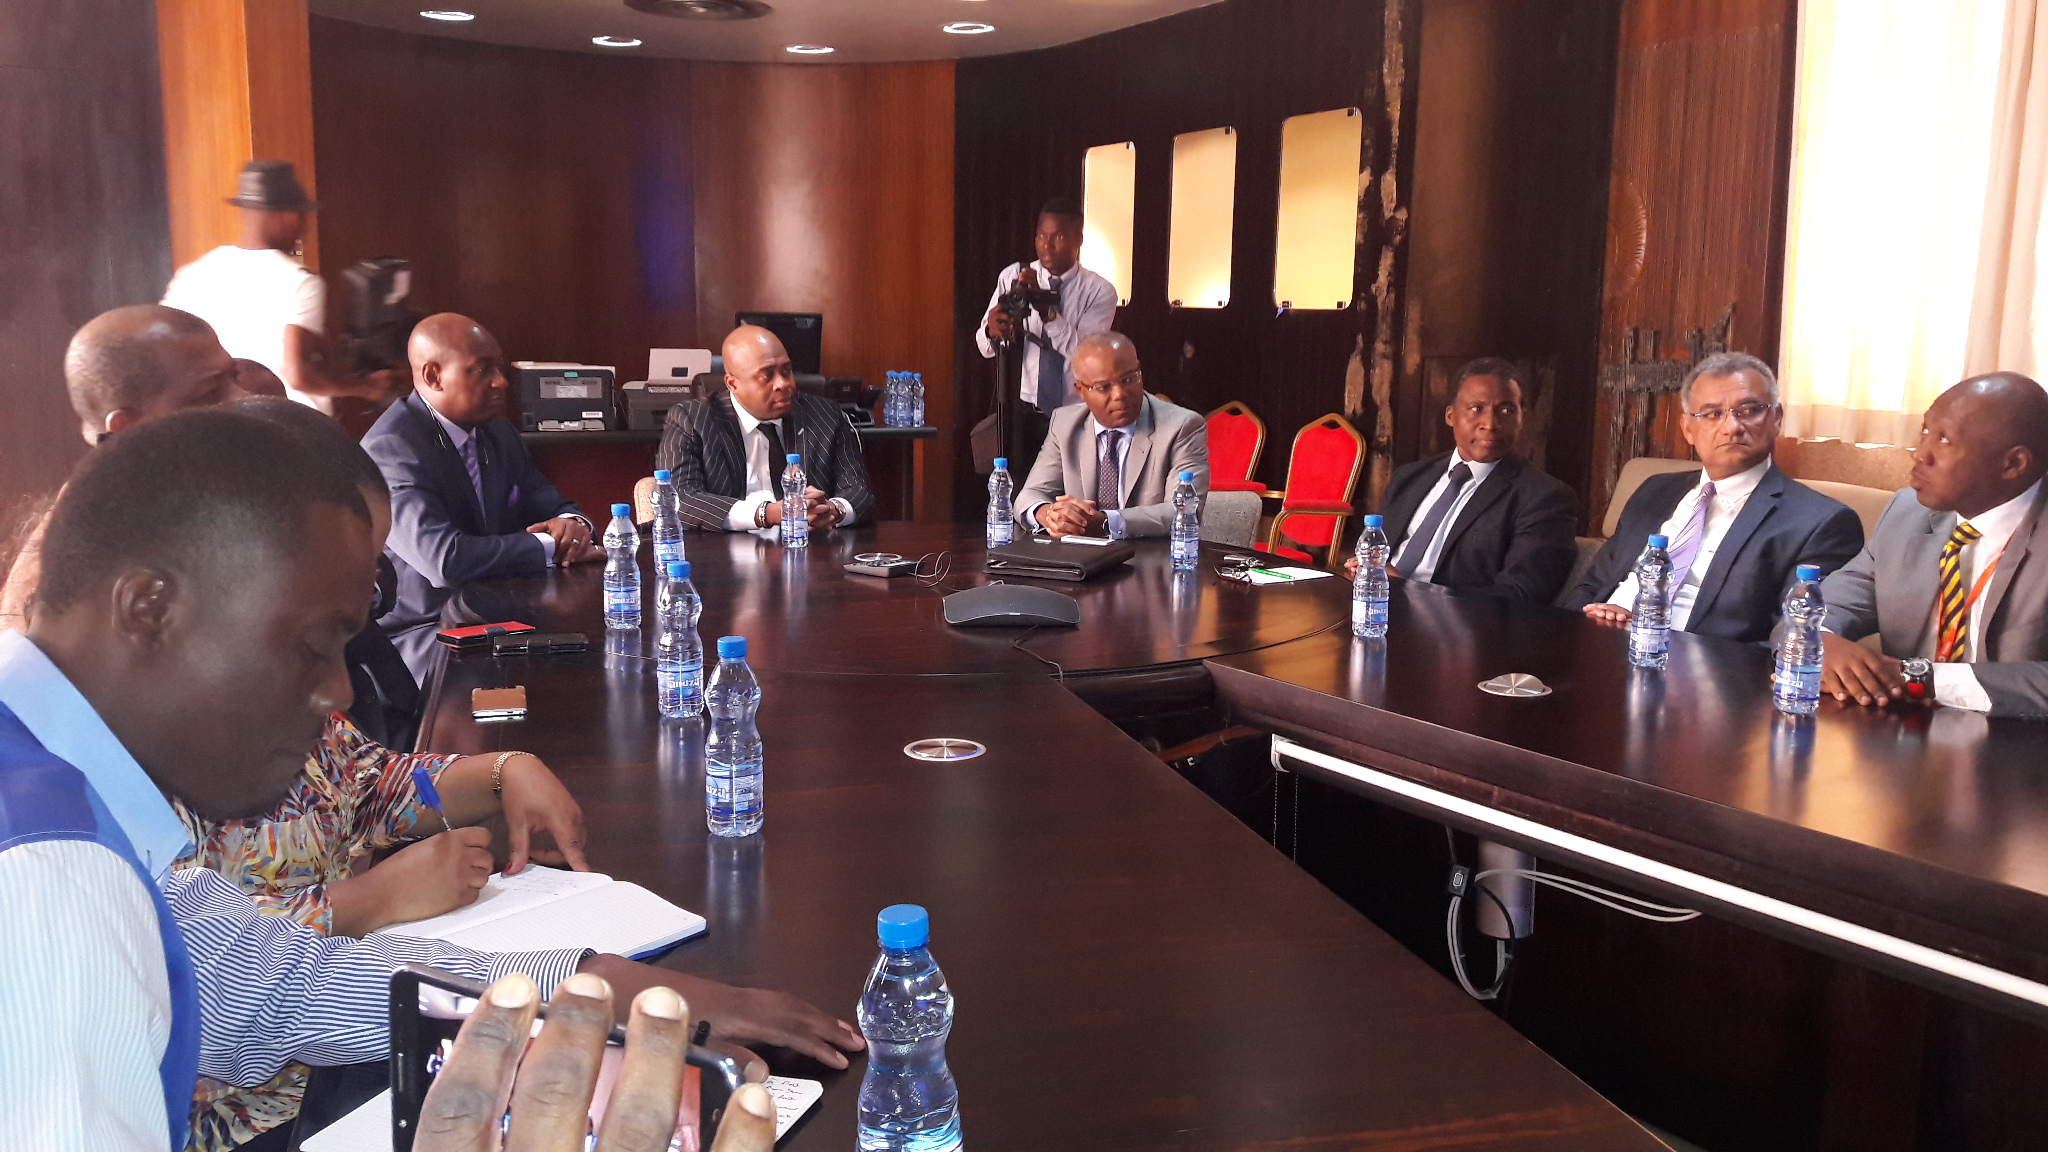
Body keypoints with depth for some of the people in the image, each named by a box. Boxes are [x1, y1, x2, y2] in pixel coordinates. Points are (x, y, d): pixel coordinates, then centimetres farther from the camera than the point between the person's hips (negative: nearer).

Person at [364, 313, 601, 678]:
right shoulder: (392, 449, -17)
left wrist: (571, 522, -9)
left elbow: (547, 504, 16)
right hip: (421, 637, -8)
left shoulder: (499, 433, 9)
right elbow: (445, 559, -28)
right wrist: (553, 547, -19)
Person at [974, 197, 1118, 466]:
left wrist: (1044, 307, -30)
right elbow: (985, 348, -3)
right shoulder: (1011, 278, -1)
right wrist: (992, 331, -27)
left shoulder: (1100, 292, -8)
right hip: (1021, 412, 2)